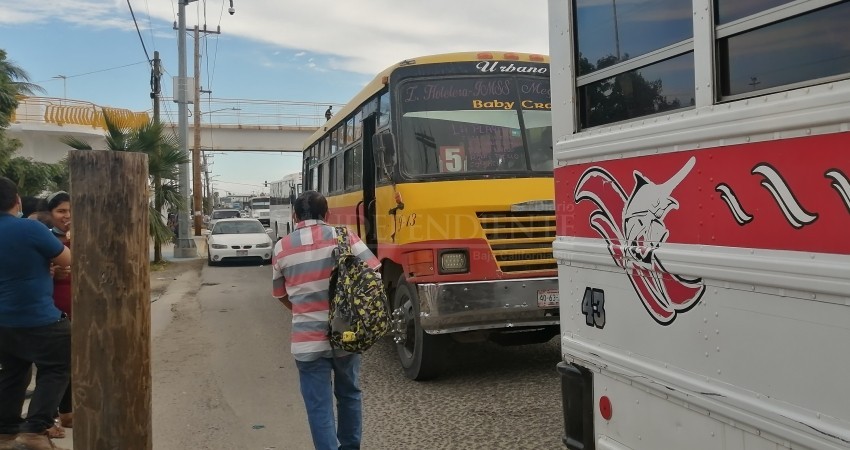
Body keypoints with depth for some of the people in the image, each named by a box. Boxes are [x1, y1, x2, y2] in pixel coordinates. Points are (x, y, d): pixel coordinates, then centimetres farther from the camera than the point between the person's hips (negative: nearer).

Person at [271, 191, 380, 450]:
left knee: (319, 407, 5)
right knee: (349, 395, 22)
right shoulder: (343, 236, -3)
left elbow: (281, 295, 10)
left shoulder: (282, 248, 0)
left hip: (308, 339, -1)